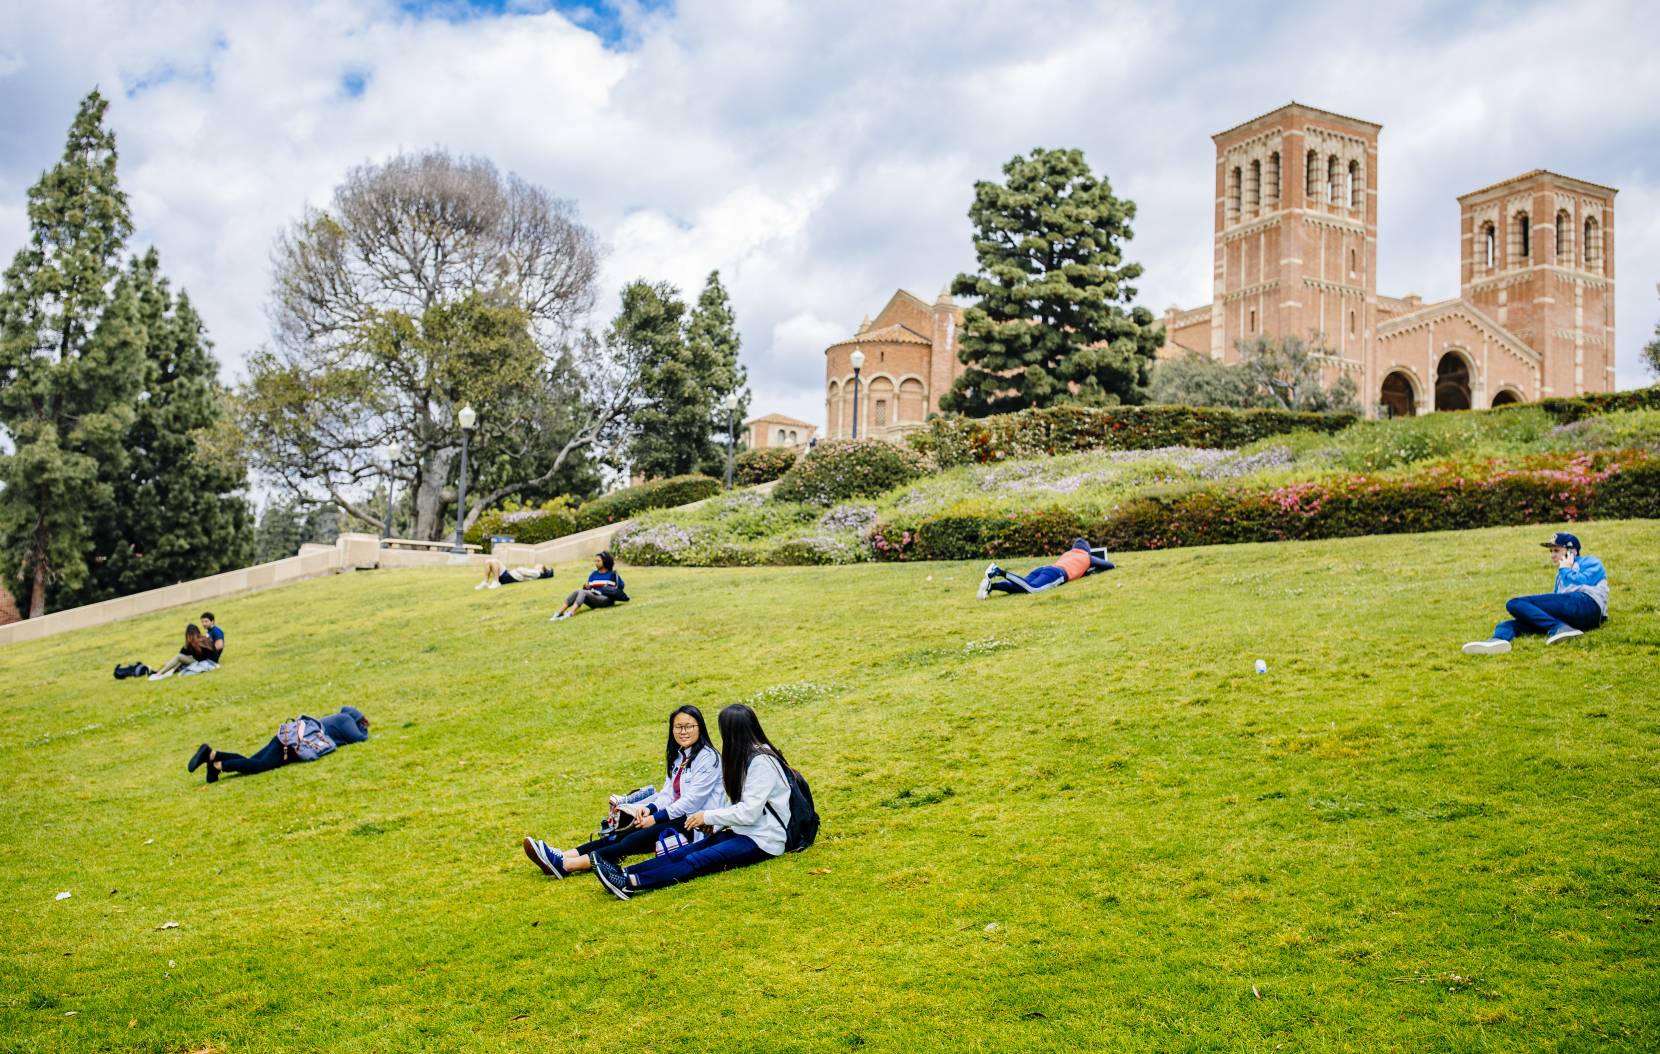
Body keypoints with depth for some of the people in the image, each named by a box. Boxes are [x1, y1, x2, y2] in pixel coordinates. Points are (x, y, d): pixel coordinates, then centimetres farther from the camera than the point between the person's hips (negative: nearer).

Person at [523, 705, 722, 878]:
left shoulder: (708, 758, -10)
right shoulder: (676, 757, 17)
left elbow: (693, 800, -17)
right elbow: (668, 792, 12)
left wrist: (656, 818, -15)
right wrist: (650, 808, -9)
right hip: (677, 815, 8)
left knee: (638, 839, -25)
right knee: (624, 834, -10)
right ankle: (563, 856, -23)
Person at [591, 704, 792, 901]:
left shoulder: (761, 762, -16)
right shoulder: (747, 756, 15)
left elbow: (749, 812, -20)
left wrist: (708, 816, -11)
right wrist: (714, 820, -2)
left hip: (763, 840, -9)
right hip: (742, 831, 9)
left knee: (697, 861, -24)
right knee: (683, 852, -11)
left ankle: (632, 883, -39)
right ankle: (624, 873, -25)